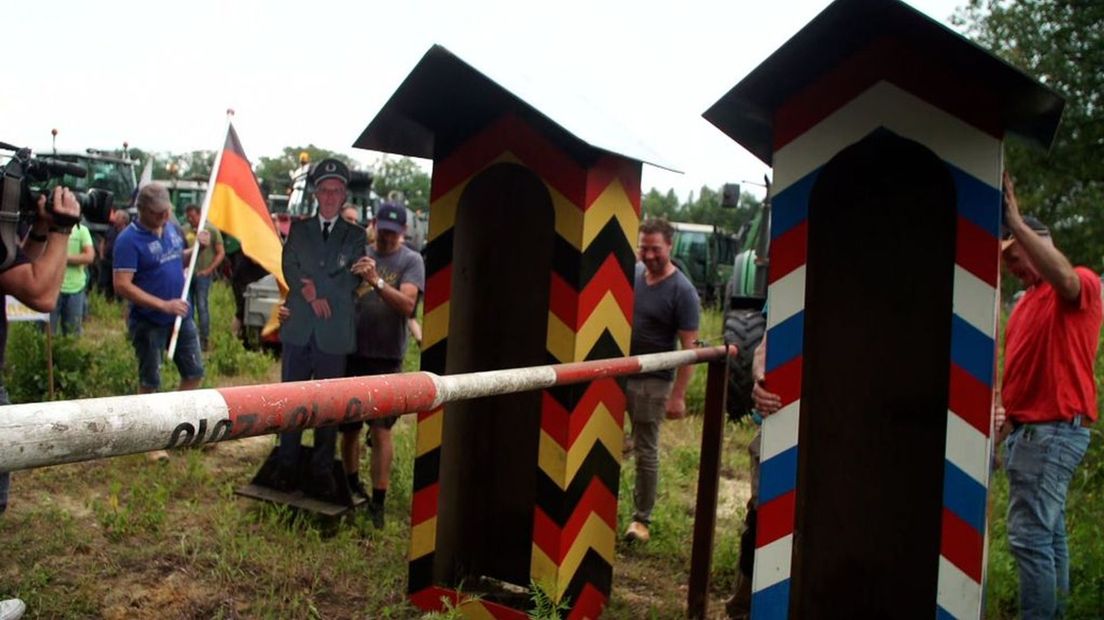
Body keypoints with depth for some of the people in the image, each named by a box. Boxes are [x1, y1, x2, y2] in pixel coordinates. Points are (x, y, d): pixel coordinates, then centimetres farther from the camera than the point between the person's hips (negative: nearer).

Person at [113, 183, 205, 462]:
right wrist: (164, 305, -26)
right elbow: (122, 286, -23)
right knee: (150, 383, 6)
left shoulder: (172, 228, 4)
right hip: (148, 323, -7)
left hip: (181, 316, 7)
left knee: (194, 372, 14)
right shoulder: (129, 239, -18)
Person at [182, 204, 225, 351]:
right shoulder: (185, 231, 7)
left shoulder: (211, 230, -3)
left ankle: (204, 340, 2)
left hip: (202, 274, -4)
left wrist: (209, 270, -9)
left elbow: (221, 253, -2)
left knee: (202, 306, -5)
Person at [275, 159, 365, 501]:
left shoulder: (355, 235, 9)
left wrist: (316, 288, -10)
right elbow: (289, 269, 1)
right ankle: (287, 466, 18)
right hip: (299, 330, 1)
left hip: (335, 333, -1)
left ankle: (322, 470, 13)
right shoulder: (298, 229, 13)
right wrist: (312, 296, -13)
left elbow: (353, 279, -2)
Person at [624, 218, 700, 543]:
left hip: (651, 382, -5)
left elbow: (689, 348, -14)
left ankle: (641, 519, 20)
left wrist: (678, 395, -17)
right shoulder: (631, 274, 3)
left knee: (646, 452, 7)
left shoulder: (682, 292, -13)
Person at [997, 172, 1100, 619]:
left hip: (1054, 429, -9)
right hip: (1027, 429, 9)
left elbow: (1063, 277, -31)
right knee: (1048, 534, 16)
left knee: (1030, 536, -12)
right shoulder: (1025, 303, 18)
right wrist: (1007, 412, 12)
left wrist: (1014, 220, -31)